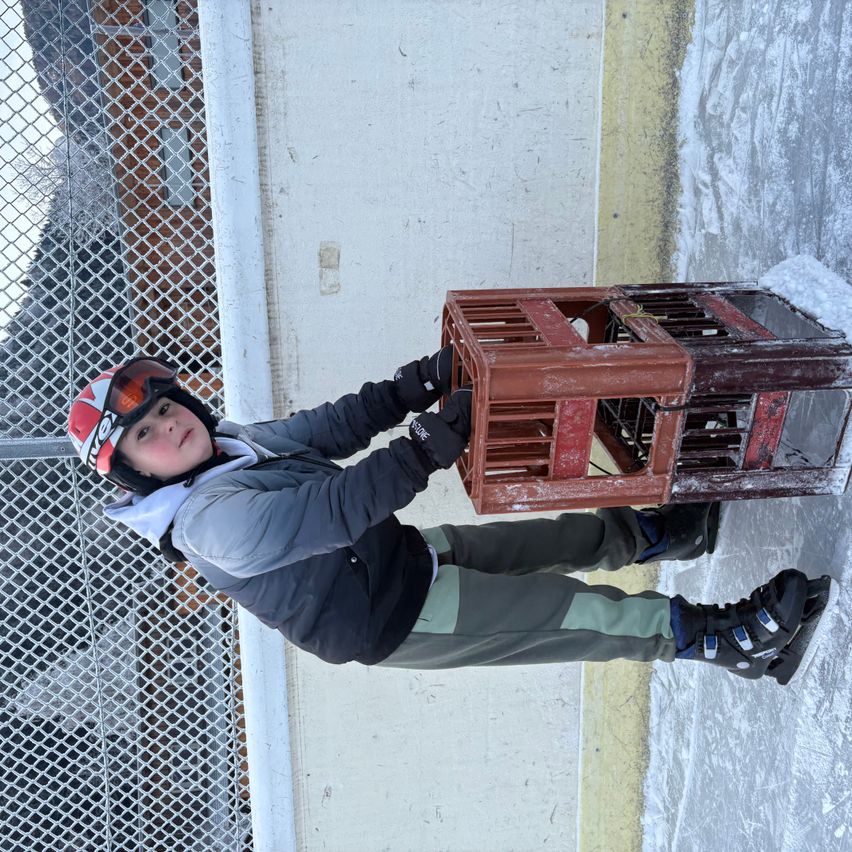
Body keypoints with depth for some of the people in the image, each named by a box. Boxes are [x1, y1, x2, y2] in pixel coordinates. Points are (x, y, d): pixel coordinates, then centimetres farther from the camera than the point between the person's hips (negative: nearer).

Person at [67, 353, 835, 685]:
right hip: (395, 616, -9)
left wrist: (421, 384, -13)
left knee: (560, 538, 17)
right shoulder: (213, 521, -26)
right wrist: (433, 445, -38)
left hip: (399, 552, 9)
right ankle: (726, 638, 7)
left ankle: (657, 534, 41)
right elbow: (335, 510, -35)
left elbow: (332, 427, 1)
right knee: (571, 613, -7)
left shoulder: (241, 445, 3)